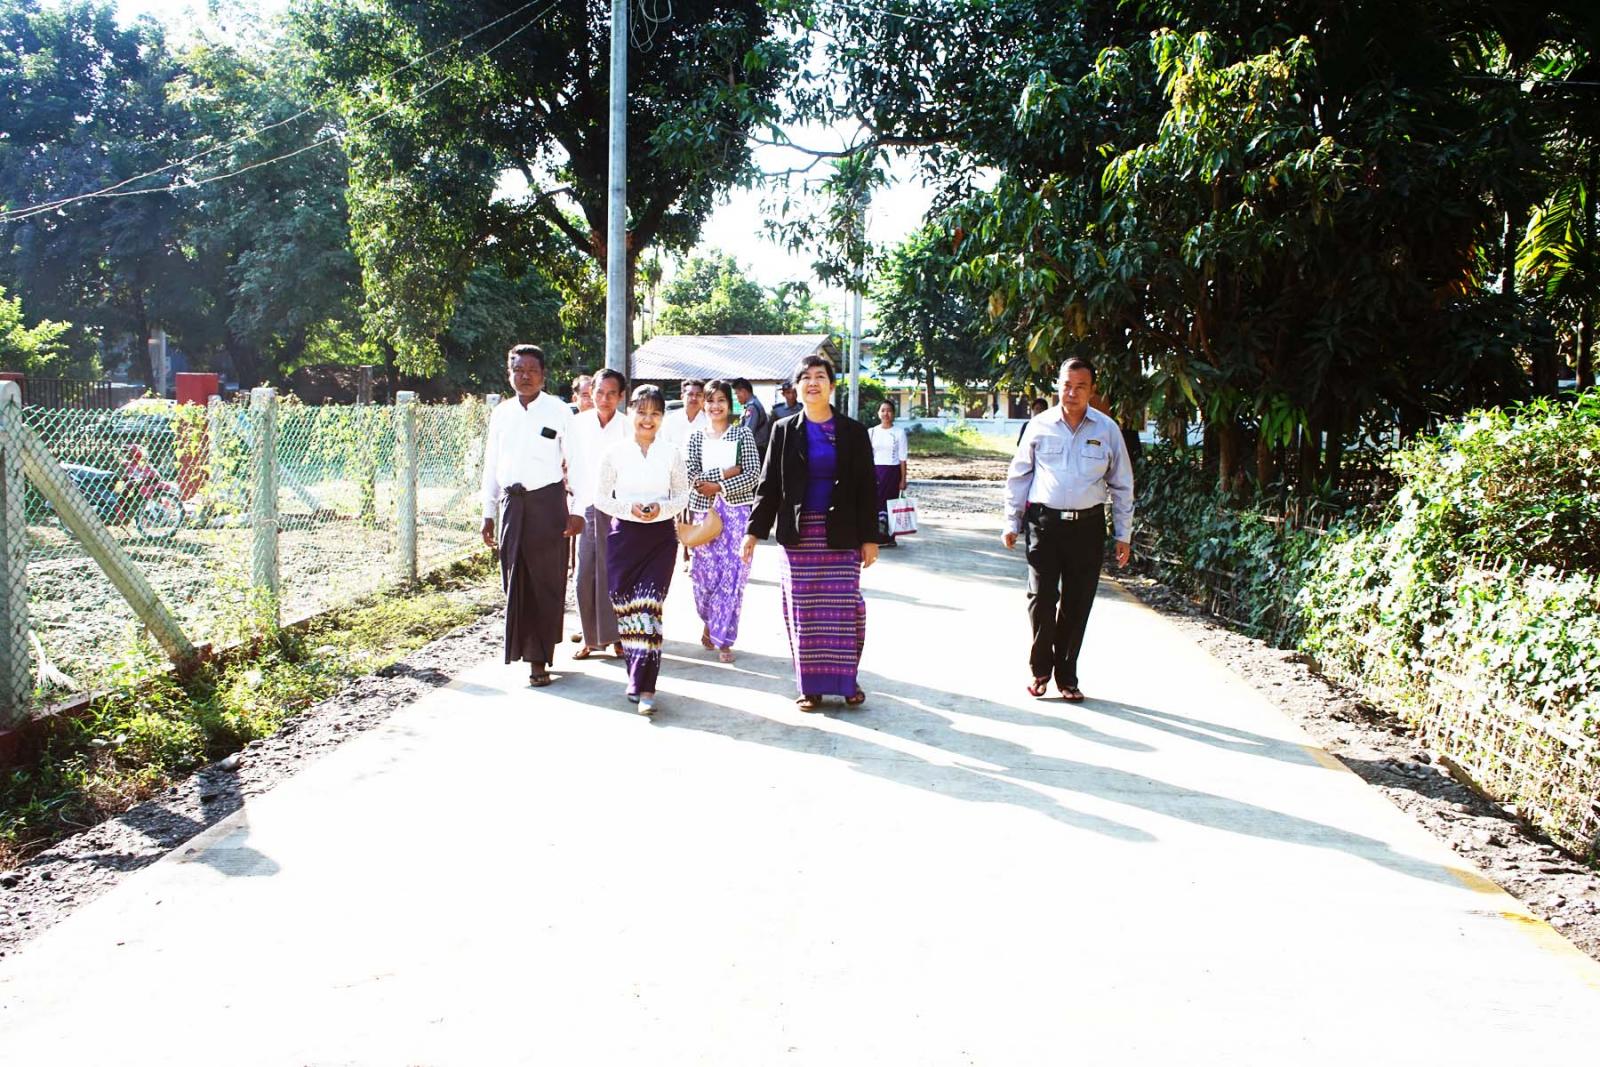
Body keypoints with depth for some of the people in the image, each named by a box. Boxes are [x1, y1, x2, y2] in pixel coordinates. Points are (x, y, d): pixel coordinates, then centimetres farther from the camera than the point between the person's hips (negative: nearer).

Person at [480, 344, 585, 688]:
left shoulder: (559, 412, -2)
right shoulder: (501, 414, 10)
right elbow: (491, 466, 15)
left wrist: (577, 511, -8)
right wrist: (488, 514, 13)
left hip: (547, 501, -3)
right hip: (511, 503, 4)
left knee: (546, 581, 0)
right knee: (515, 581, 5)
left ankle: (539, 658, 7)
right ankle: (522, 647, 19)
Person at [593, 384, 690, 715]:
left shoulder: (671, 454, 2)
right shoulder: (616, 453, 1)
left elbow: (683, 494, 9)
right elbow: (600, 497, 5)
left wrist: (662, 508, -12)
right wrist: (630, 509, -12)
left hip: (661, 537, -1)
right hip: (624, 535, 1)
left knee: (649, 607, -9)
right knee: (625, 608, 3)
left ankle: (644, 688, -8)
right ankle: (638, 675, 21)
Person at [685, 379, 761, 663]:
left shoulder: (742, 434, 4)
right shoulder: (696, 437, 9)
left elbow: (754, 473, -4)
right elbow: (691, 475, 0)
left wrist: (719, 487, -13)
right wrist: (725, 473, -12)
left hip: (737, 510, -2)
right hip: (704, 510, 2)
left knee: (732, 575, -5)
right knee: (705, 571, 2)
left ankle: (723, 639, 2)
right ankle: (708, 623, 29)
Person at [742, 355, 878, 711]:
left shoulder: (853, 432, 3)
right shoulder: (784, 430, 5)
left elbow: (867, 489, 3)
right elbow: (768, 484, 6)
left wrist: (870, 537, -1)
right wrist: (754, 530, 0)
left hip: (842, 535, -1)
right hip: (798, 535, 1)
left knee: (845, 609, -1)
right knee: (803, 611, 3)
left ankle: (846, 680, 13)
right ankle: (811, 685, 12)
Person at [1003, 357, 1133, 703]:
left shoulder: (1107, 430, 2)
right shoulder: (1039, 426, 1)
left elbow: (1122, 484, 9)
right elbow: (1018, 476, 8)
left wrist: (1123, 534, 8)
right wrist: (1012, 522, 6)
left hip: (1087, 526, 1)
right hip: (1044, 522, -1)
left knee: (1077, 605, 7)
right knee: (1041, 599, -3)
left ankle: (1066, 676, 21)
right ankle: (1040, 669, 18)